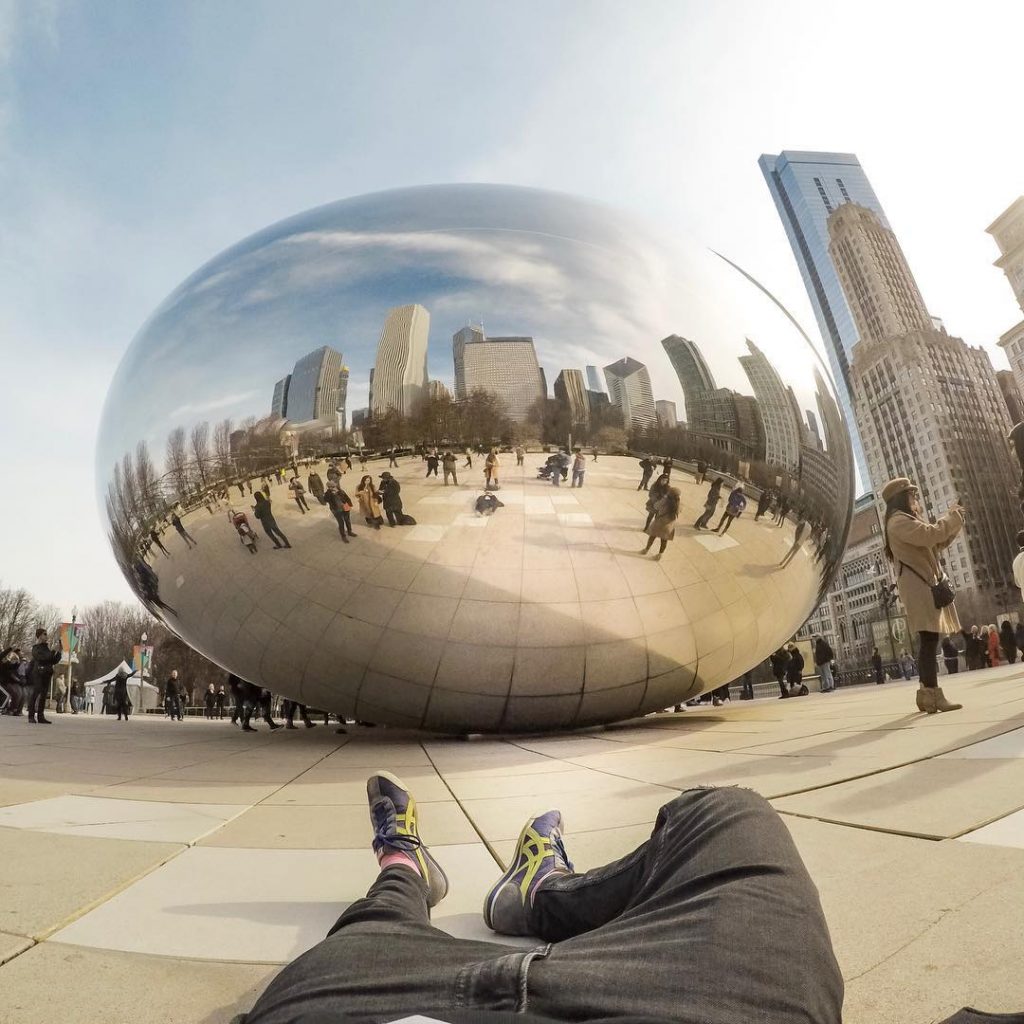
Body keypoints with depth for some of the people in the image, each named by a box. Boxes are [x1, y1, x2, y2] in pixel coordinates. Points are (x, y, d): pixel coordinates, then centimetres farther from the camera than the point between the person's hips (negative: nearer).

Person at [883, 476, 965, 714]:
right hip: (917, 586, -10)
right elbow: (930, 535, -23)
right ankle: (934, 695, -15)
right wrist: (952, 517, -7)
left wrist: (953, 521, 14)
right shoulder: (899, 521, -10)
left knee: (929, 641, 8)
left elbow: (936, 544, 26)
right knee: (929, 640, -14)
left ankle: (926, 694, 11)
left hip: (926, 585, 10)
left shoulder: (908, 520, 24)